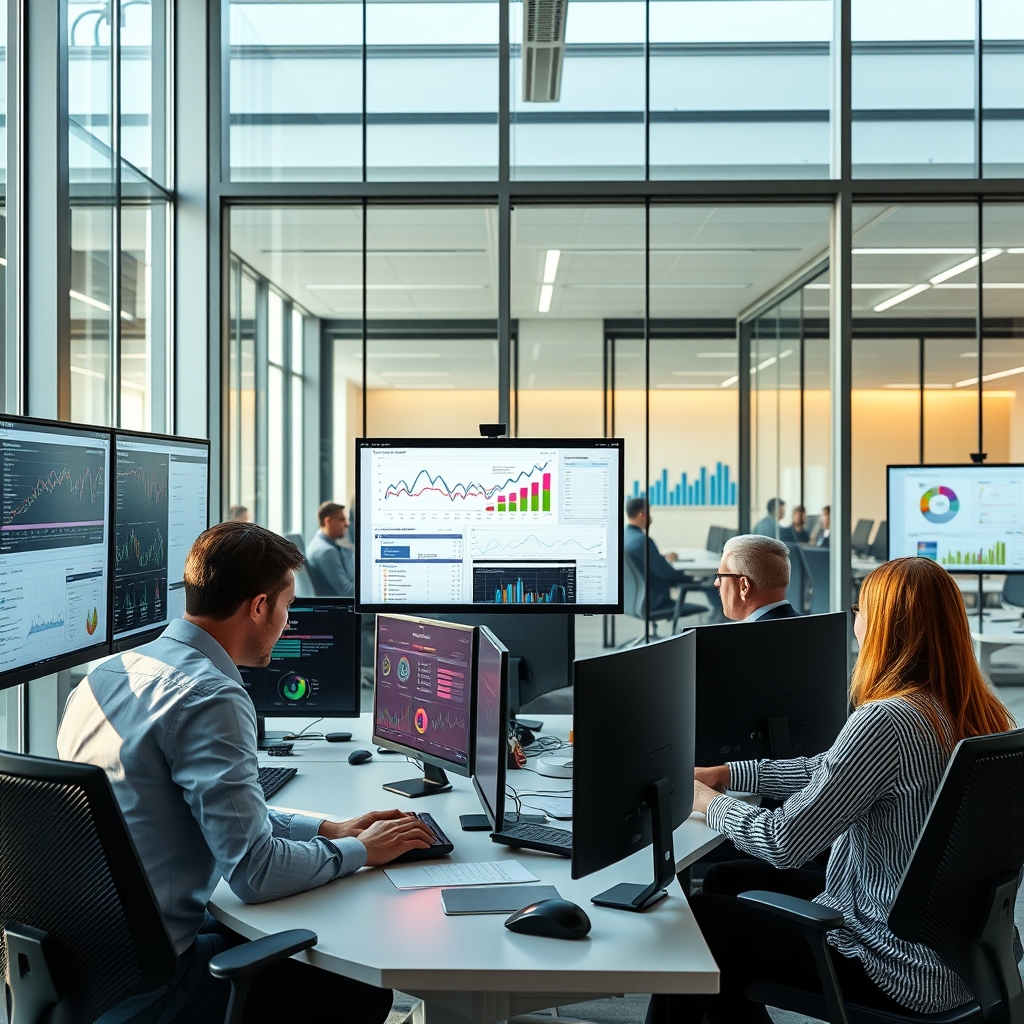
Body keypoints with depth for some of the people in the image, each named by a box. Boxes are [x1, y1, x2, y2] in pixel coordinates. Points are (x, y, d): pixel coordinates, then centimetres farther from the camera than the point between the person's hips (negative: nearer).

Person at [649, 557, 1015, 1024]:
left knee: (692, 917, 6)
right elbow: (829, 770, 11)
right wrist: (725, 773, 12)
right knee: (727, 879, 20)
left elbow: (784, 842, -24)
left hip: (903, 971, -9)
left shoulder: (886, 721, -28)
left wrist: (710, 803, -5)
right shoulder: (980, 715, 1)